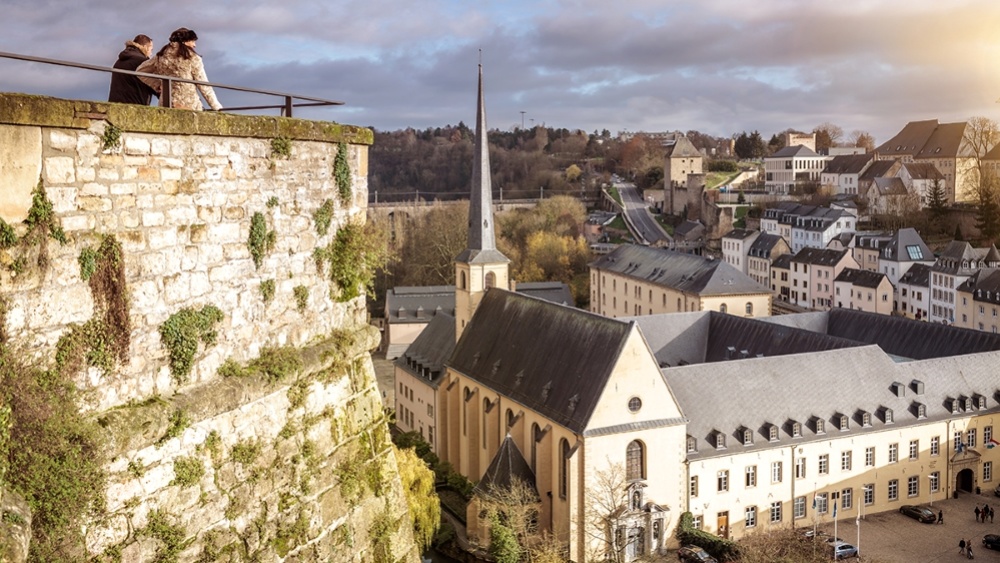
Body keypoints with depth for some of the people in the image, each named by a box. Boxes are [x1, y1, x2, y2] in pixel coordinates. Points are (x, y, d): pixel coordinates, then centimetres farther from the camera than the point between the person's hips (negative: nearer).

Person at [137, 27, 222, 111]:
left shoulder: (161, 56, 13)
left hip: (166, 105, 5)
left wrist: (158, 85, 20)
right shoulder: (192, 58, 0)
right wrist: (217, 107, 2)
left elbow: (140, 70, 23)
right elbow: (203, 85, -2)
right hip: (189, 105, -5)